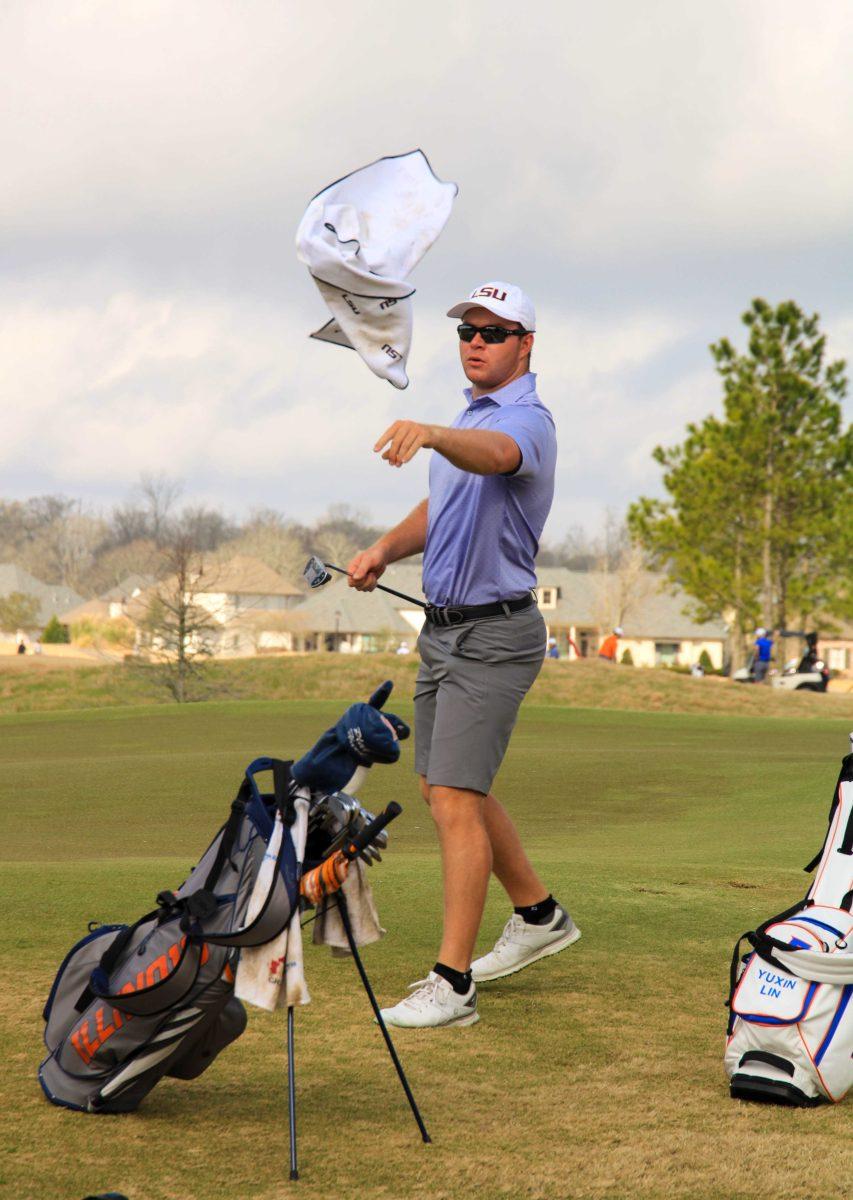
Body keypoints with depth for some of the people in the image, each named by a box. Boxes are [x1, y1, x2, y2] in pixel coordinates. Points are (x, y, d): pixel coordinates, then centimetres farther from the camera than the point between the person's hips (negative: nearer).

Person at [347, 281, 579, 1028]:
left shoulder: (524, 419, -16)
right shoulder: (470, 417, 16)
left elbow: (493, 455, -41)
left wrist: (431, 434, -61)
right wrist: (385, 550, 6)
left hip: (493, 637, -10)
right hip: (444, 628, 10)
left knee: (455, 800, -14)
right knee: (446, 789, 19)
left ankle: (453, 984, -11)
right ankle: (538, 915, 36)